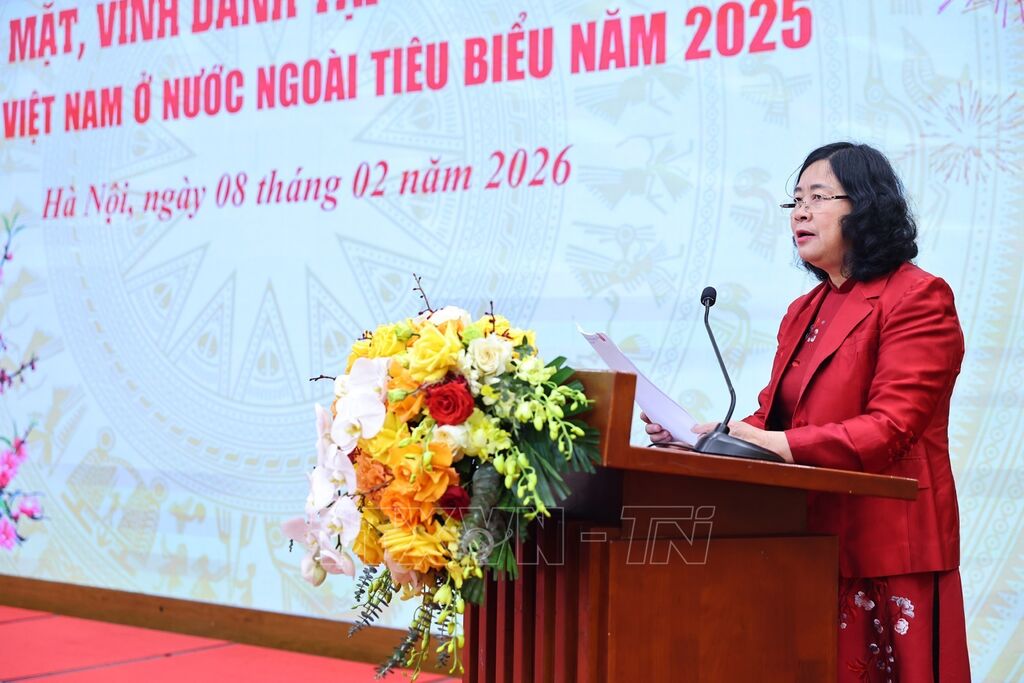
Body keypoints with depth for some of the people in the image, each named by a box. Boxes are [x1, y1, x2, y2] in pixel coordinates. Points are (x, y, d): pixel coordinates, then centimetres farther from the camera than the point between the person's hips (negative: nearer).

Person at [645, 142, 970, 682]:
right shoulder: (803, 312, 19)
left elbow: (890, 428, -16)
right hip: (806, 546, 7)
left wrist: (784, 447, -27)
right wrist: (703, 435, -3)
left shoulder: (918, 298, -6)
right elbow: (771, 418, 15)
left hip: (885, 552, -7)